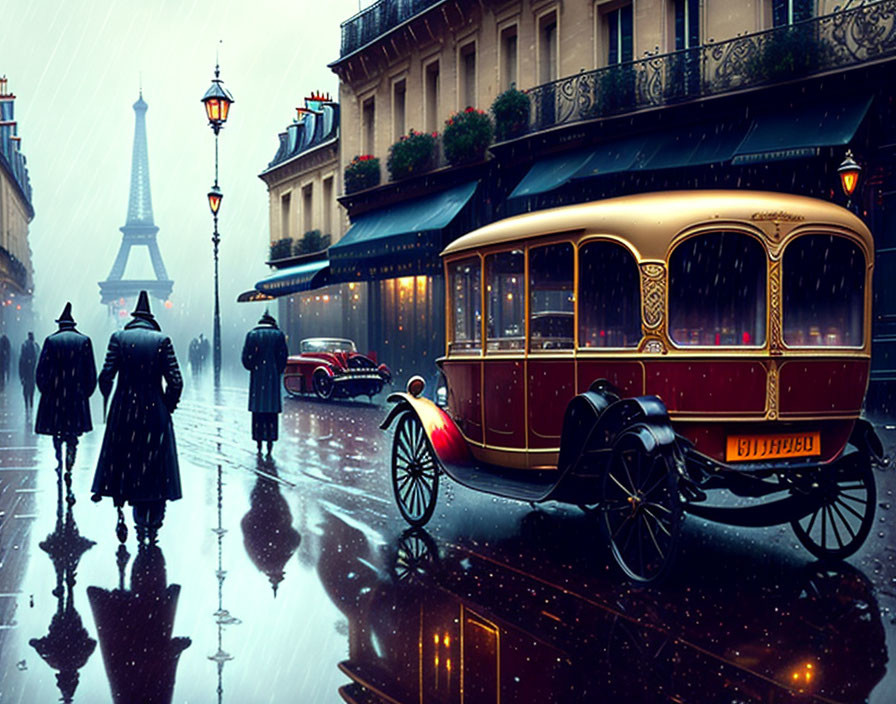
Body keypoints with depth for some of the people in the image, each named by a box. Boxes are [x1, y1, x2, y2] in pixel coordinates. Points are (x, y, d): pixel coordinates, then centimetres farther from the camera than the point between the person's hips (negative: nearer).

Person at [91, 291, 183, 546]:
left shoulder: (118, 338, -2)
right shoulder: (162, 340, -4)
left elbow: (105, 376, -7)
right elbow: (175, 381, -9)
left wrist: (108, 401, 11)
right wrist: (168, 406, 6)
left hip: (123, 411, 1)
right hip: (155, 413, -1)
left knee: (121, 463, 15)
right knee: (153, 466, 8)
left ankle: (121, 514, 3)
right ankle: (150, 526, 12)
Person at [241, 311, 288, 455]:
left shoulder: (251, 334, 2)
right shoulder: (278, 334, 0)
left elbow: (246, 357, -1)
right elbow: (283, 356, -3)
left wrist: (253, 368, 14)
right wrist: (278, 371, 10)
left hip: (257, 378, 1)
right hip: (273, 378, -1)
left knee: (257, 409, 7)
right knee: (272, 408, 2)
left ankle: (259, 440, 9)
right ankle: (270, 440, -2)